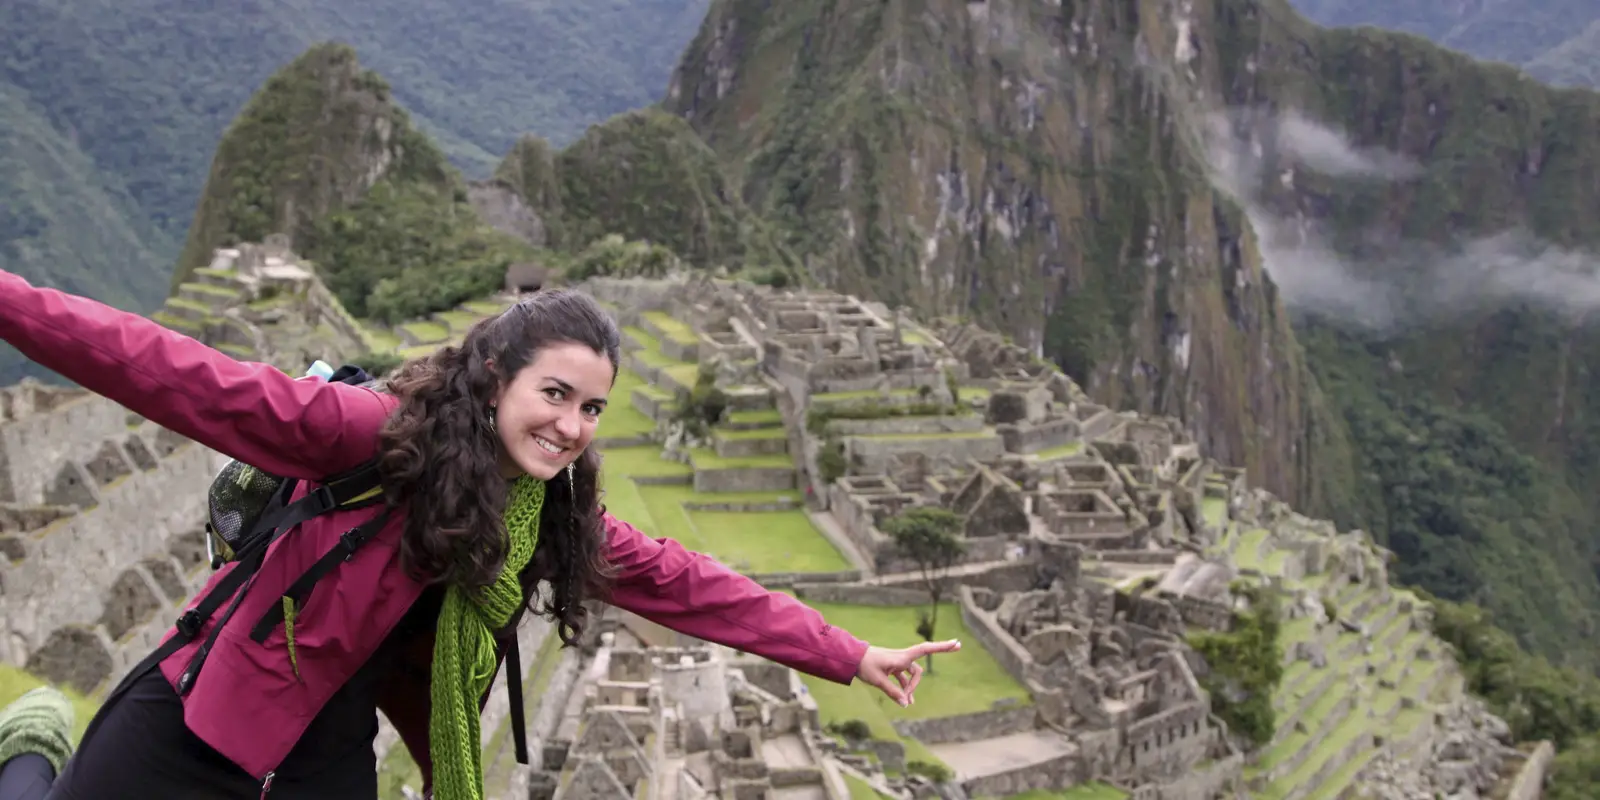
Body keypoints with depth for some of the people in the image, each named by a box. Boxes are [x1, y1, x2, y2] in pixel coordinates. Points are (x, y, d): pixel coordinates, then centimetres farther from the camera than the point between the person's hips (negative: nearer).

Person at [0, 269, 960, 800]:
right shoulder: (378, 435, -19)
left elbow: (691, 586, 4)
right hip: (195, 723, -4)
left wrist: (852, 657, 5)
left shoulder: (561, 520, -2)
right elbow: (202, 384, -23)